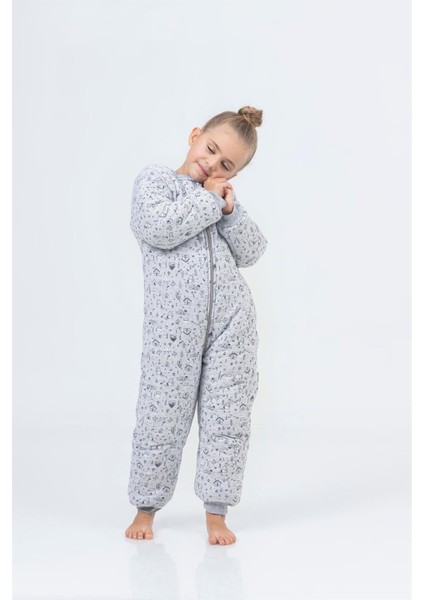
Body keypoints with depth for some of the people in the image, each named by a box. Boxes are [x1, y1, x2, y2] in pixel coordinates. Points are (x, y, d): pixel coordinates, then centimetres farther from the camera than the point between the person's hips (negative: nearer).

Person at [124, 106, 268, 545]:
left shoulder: (223, 198, 18)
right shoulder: (154, 179, 3)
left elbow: (252, 253, 10)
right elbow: (158, 229, -17)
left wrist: (230, 209, -2)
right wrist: (207, 200, -9)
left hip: (231, 318, 4)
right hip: (172, 324, -4)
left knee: (227, 418, 4)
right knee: (162, 418, 3)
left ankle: (216, 514, 16)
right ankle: (146, 508, 21)